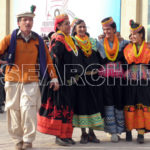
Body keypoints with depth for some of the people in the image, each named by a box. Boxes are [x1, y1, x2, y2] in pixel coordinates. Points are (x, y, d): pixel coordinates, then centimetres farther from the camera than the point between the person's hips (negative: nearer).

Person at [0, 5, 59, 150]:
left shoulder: (38, 40, 8)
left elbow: (47, 59, 11)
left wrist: (54, 78, 8)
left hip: (31, 81, 0)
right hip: (13, 80, 0)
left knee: (28, 109, -12)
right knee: (14, 110, 4)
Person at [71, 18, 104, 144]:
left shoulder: (93, 42, 14)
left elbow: (99, 57, 18)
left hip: (93, 77, 4)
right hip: (80, 78, -4)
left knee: (94, 103, 3)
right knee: (81, 103, -1)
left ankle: (91, 133, 12)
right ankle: (84, 133, 9)